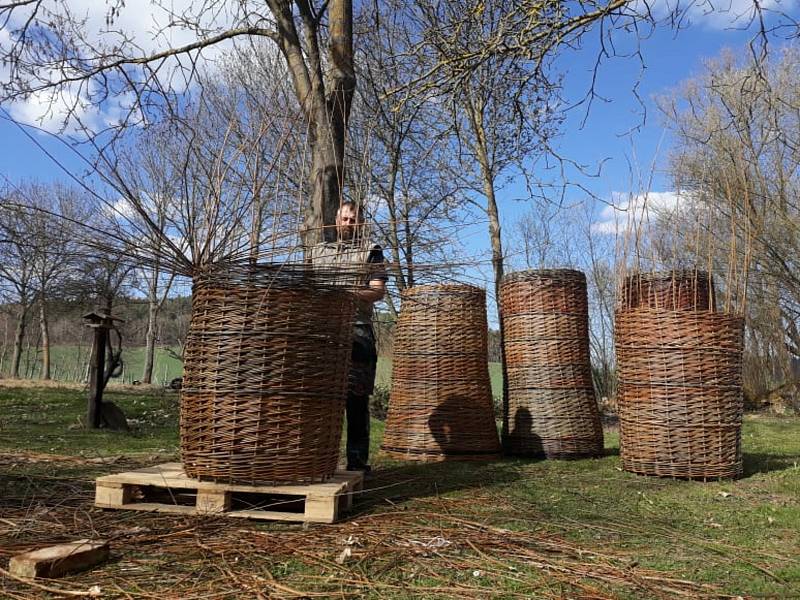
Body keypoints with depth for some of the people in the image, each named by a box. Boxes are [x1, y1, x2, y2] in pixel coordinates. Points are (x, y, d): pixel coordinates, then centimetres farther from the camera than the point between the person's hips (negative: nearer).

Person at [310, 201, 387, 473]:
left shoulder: (371, 251, 10)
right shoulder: (319, 250, 23)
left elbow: (378, 291, 0)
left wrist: (352, 294, -17)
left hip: (357, 330, -3)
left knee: (356, 397, -4)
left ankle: (357, 461, 2)